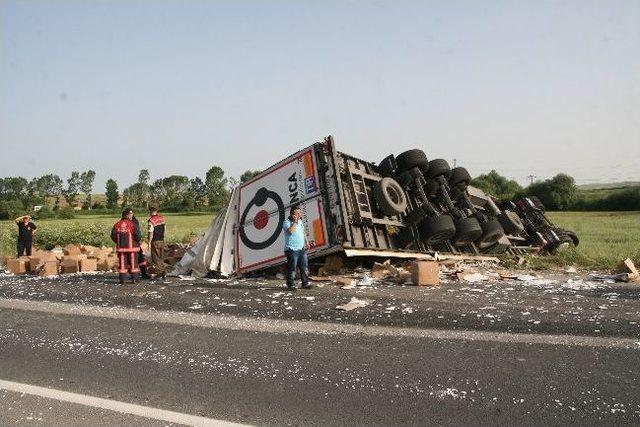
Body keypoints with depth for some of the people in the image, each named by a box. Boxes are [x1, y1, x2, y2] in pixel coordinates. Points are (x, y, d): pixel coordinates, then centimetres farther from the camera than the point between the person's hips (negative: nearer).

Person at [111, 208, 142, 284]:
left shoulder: (117, 224, 2)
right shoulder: (132, 224, -11)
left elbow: (113, 236, 4)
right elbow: (137, 235, -15)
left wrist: (118, 242, 18)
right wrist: (139, 238, 7)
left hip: (121, 247, 4)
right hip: (131, 246, -3)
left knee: (122, 263, 8)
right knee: (133, 263, 6)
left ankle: (122, 280, 8)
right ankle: (134, 278, 9)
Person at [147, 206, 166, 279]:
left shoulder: (151, 220, -15)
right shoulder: (162, 218, 6)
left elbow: (151, 232, -18)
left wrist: (149, 242, -12)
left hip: (155, 241, -7)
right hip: (162, 240, 7)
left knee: (156, 258, 1)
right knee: (161, 257, 16)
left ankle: (159, 273, 1)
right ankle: (163, 272, 18)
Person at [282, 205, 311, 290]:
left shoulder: (300, 221, 14)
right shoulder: (286, 222, -9)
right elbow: (290, 231, -29)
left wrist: (306, 242, 22)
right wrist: (295, 222, -21)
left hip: (302, 248, 7)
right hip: (292, 249, -7)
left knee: (305, 267, 8)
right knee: (292, 268, -4)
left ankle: (305, 283, 18)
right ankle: (291, 285, 6)